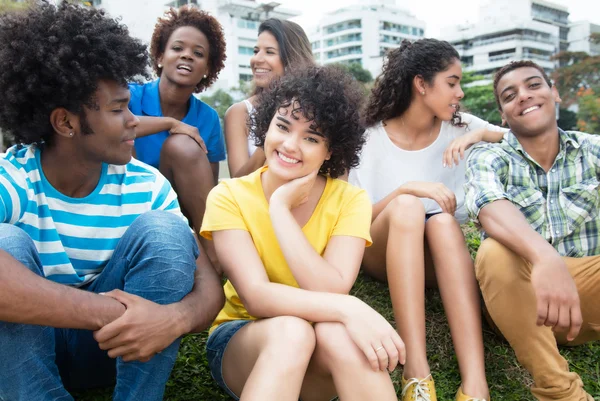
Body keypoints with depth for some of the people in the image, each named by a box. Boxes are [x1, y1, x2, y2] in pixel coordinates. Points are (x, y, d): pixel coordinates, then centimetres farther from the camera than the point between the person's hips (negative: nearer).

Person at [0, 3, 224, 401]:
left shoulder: (147, 187, -13)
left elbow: (210, 284, -17)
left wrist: (176, 317, -40)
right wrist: (112, 312, -44)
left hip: (109, 347, 2)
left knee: (164, 229, -22)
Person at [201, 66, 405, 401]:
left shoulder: (351, 200, -10)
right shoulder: (229, 197, -12)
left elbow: (332, 292, -24)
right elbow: (257, 297, -24)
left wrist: (280, 207, -24)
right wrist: (348, 308, -38)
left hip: (324, 349, 1)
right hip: (241, 339, 0)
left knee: (338, 331, -35)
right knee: (292, 330, -35)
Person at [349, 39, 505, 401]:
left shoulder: (460, 126, 3)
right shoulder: (371, 137, -6)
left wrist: (481, 134, -14)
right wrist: (407, 188, -24)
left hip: (439, 255, 2)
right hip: (381, 252, -2)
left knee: (443, 221, -32)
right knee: (405, 206, -33)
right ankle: (417, 371, -41)